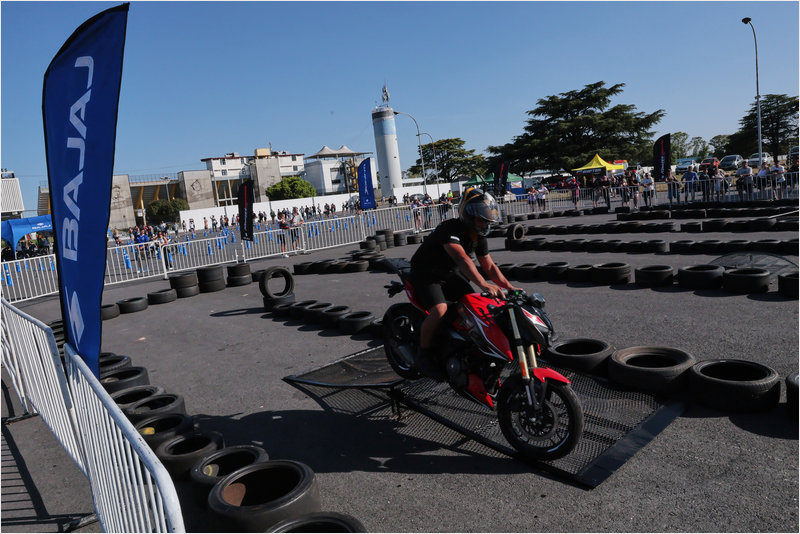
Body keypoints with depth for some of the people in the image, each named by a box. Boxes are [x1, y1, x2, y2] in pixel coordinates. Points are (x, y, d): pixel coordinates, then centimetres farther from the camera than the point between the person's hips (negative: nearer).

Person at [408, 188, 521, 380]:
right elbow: (461, 258, -43)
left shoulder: (479, 237, -1)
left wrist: (509, 287, -8)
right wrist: (484, 285, -54)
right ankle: (424, 355, -13)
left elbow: (489, 266, 5)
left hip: (450, 274, 8)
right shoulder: (450, 228, -28)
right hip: (425, 275, -8)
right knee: (439, 309, -29)